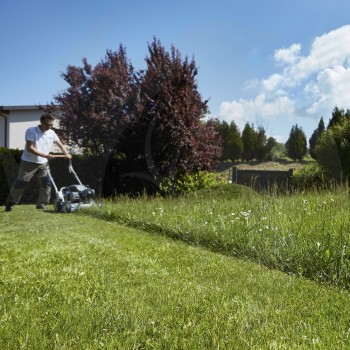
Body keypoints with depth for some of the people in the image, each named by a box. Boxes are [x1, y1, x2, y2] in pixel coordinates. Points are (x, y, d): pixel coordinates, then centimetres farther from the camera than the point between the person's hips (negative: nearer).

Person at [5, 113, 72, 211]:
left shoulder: (51, 133, 1)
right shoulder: (31, 131, -15)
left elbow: (60, 144, 13)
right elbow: (29, 148, -22)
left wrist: (67, 153, -6)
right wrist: (45, 155, -28)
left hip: (43, 163, 5)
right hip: (28, 162, -5)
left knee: (46, 184, -3)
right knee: (20, 184, 2)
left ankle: (42, 204, 8)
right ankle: (10, 203, 19)